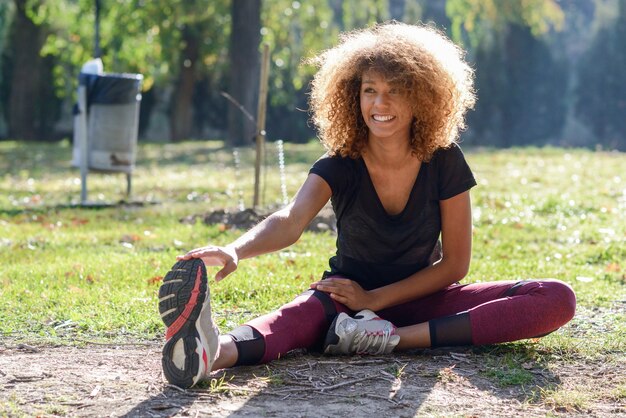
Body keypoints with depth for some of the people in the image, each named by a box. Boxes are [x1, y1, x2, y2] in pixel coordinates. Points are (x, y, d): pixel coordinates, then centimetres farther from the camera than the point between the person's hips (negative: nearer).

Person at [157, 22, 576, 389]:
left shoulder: (444, 163, -10)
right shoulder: (339, 167, -13)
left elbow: (455, 264, -6)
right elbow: (291, 221, -33)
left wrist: (376, 299, -15)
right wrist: (234, 251, -56)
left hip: (421, 298, 2)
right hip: (349, 296, -2)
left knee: (557, 300, -22)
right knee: (302, 314, -39)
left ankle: (395, 337, -38)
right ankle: (214, 351, -75)